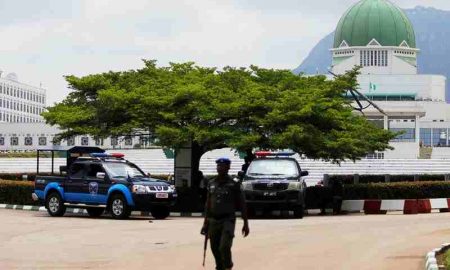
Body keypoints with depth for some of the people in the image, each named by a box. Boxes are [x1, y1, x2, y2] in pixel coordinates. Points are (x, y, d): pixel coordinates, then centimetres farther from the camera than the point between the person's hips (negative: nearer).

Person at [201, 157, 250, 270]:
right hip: (213, 221, 5)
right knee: (215, 249, 6)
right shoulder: (211, 184, 9)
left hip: (228, 220, -5)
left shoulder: (233, 185, -4)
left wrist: (246, 224, -4)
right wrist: (205, 223, 13)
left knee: (224, 247, -18)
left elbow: (242, 205, -1)